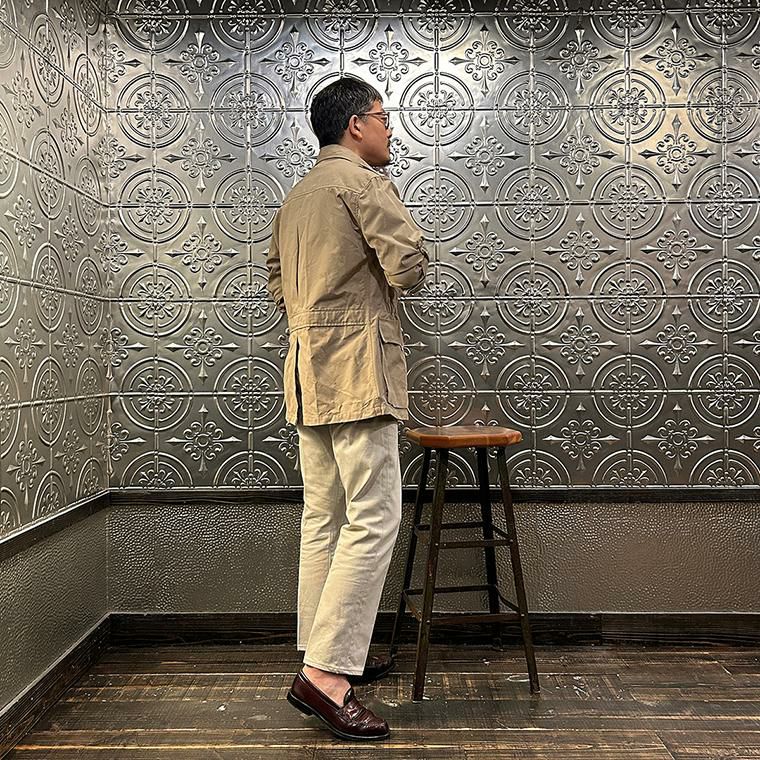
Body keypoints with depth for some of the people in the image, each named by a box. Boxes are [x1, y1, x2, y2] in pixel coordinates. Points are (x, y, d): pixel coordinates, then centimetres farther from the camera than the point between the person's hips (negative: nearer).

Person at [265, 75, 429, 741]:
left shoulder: (298, 194, 22)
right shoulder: (361, 181, -6)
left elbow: (279, 280, 28)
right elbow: (409, 265, -15)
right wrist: (397, 268, 7)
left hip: (309, 368, 10)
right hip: (357, 366, -10)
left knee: (324, 518, 12)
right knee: (373, 518, -9)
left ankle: (326, 653, 21)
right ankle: (326, 673, -9)